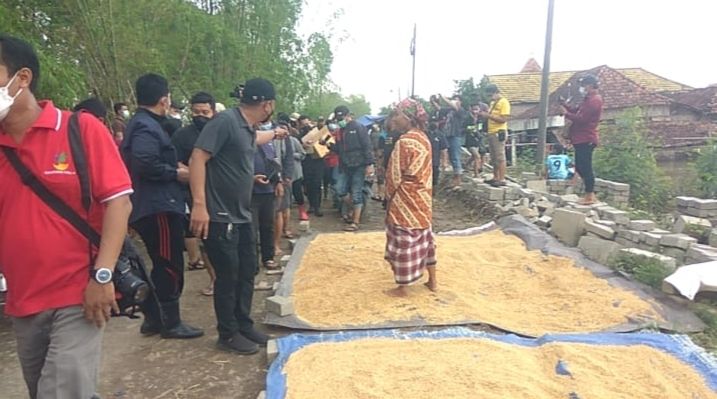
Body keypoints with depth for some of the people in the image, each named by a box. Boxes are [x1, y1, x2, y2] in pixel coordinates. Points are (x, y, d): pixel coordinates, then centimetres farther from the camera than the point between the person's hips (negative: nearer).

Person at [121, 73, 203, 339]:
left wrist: (173, 165, 12)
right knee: (170, 265, -2)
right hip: (158, 206, -11)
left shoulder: (142, 123, 17)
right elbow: (145, 164, -29)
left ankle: (153, 318, 26)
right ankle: (171, 322, 9)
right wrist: (176, 173, -16)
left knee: (162, 264, 17)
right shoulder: (146, 127, -16)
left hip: (154, 205, 11)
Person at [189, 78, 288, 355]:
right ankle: (228, 334, 19)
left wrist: (274, 133, 55)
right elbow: (197, 159, -23)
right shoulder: (225, 121, -17)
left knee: (246, 272, 16)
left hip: (242, 216, 9)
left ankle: (244, 325, 31)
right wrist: (199, 205, -29)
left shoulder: (247, 127, 11)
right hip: (219, 217, -9)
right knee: (228, 275, 2)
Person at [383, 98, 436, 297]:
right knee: (424, 238, 18)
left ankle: (401, 287, 17)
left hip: (405, 200, -9)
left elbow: (396, 176, -15)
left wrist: (390, 195, -2)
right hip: (422, 197, 9)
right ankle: (433, 281, 29)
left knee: (404, 242, 3)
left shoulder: (404, 142, -21)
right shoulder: (423, 137, 5)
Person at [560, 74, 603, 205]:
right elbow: (576, 111, 18)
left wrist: (566, 114, -10)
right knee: (580, 167, 13)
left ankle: (590, 196, -2)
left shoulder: (594, 100, -13)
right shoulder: (589, 99, 20)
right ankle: (590, 194, 20)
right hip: (582, 139, 10)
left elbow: (581, 119, -20)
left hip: (586, 140, -10)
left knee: (585, 168, -7)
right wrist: (564, 104, 6)